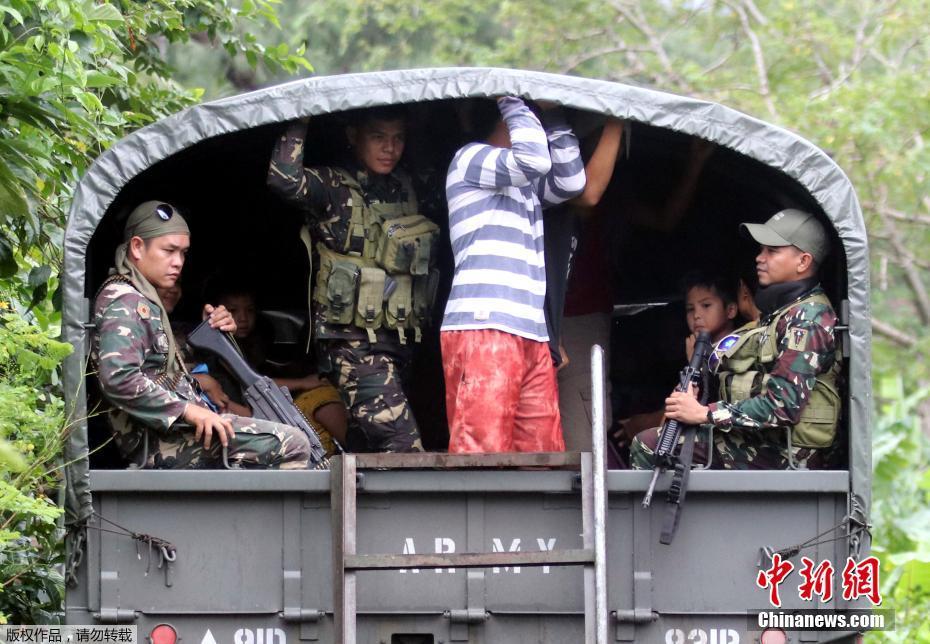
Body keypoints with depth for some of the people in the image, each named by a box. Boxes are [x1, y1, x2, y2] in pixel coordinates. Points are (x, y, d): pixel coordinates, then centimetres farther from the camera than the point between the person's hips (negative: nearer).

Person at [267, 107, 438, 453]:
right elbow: (285, 179, -24)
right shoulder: (333, 188, -7)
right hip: (354, 342, -7)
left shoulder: (405, 189, 14)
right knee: (402, 448, -18)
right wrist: (299, 122, -16)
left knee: (363, 450, 9)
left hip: (397, 338, 7)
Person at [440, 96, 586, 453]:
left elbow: (571, 181, 16)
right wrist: (512, 102, 1)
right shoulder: (470, 159, 2)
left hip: (532, 338, 8)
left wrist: (554, 116, 16)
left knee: (547, 463, -2)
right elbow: (534, 158, -12)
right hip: (481, 331, -8)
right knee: (481, 463, -17)